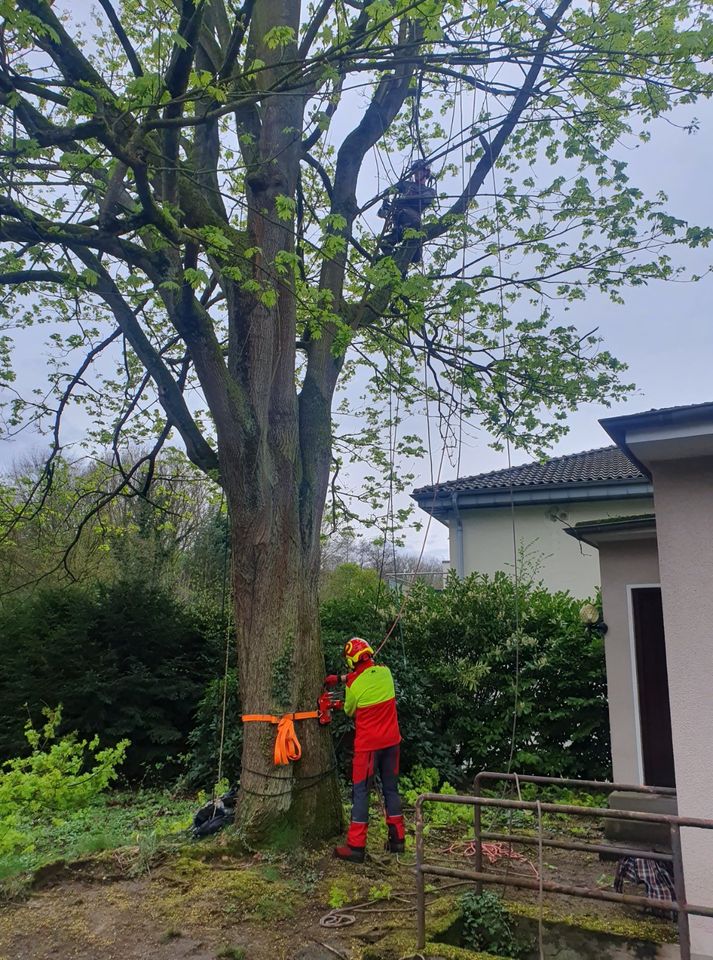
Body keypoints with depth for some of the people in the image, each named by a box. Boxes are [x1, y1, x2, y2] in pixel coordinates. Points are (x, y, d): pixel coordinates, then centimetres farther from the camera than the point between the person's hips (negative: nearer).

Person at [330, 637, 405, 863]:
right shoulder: (385, 672, -4)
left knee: (361, 792, 2)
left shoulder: (354, 685, -18)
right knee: (391, 788, 16)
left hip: (368, 744, -5)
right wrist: (352, 678, 11)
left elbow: (349, 711, -1)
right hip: (391, 741, 5)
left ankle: (355, 847, 4)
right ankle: (397, 839, 22)